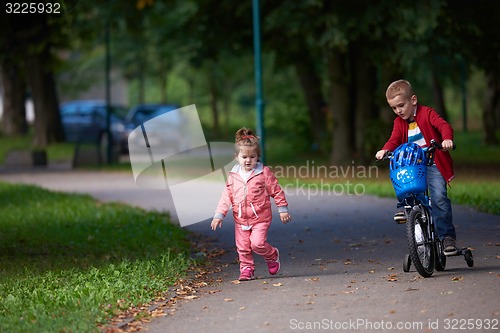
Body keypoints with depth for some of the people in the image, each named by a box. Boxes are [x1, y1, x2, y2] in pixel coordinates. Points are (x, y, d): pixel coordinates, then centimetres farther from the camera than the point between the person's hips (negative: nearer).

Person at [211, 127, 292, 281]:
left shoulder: (264, 173, -5)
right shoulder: (233, 176, 4)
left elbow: (276, 191, 0)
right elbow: (227, 196, 9)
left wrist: (283, 210, 0)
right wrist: (219, 215, 3)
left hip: (260, 217, -4)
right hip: (240, 219, 4)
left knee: (257, 243, -15)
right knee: (243, 247, 4)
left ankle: (272, 256, 13)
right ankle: (246, 269, 19)